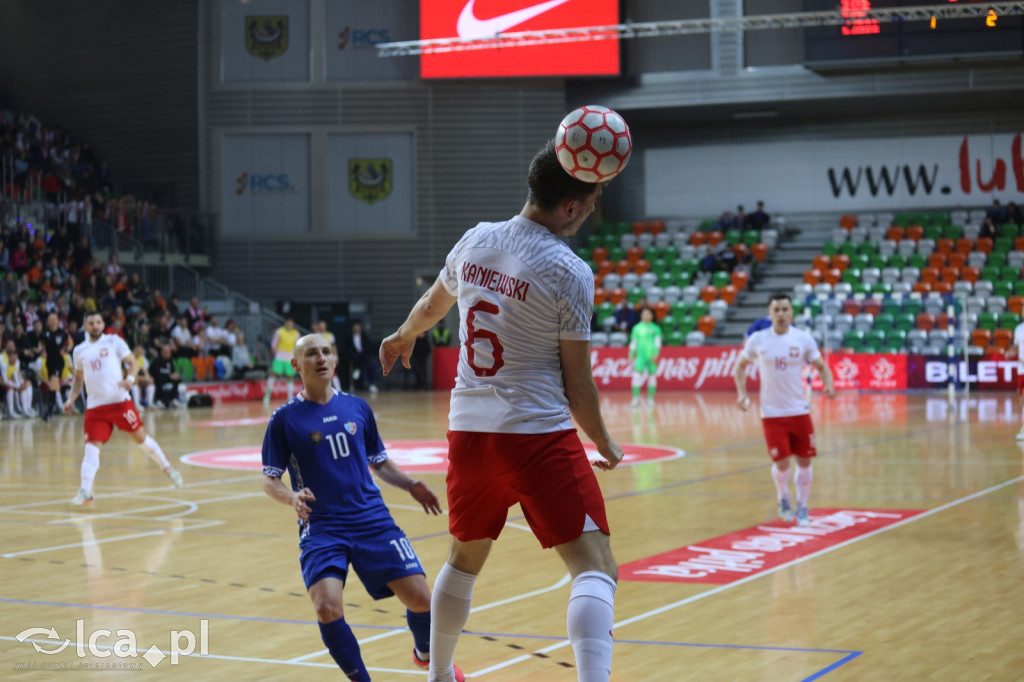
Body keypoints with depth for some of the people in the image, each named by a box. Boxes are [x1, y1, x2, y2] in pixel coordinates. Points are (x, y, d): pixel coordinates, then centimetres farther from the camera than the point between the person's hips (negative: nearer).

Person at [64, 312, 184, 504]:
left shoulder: (114, 342, 3)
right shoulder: (79, 351, 12)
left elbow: (133, 362, 2)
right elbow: (78, 378, 23)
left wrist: (130, 379, -18)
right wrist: (71, 399, 9)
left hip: (119, 400, -2)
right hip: (95, 406, 2)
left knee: (140, 437, 1)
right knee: (92, 446, -7)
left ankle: (167, 468, 19)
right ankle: (85, 491, -8)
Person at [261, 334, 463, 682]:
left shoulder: (357, 407, 9)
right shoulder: (285, 418, 0)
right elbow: (269, 479, 0)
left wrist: (411, 485, 6)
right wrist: (292, 497, -20)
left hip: (372, 519, 3)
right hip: (321, 526, -2)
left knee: (420, 597, -6)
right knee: (328, 608, -24)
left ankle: (426, 653, 28)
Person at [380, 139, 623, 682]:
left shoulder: (476, 240, 5)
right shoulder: (570, 272, -12)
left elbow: (432, 304, 25)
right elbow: (576, 383, -7)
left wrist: (404, 336, 47)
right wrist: (604, 444, 10)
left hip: (468, 430, 7)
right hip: (537, 434, -7)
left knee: (464, 559, 26)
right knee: (595, 567, -7)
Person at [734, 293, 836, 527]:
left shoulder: (804, 339, -4)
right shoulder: (757, 340, -4)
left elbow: (821, 367, 4)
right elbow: (741, 365, 10)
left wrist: (829, 385, -17)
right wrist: (742, 392, -3)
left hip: (799, 411, 1)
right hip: (772, 413, -1)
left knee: (804, 460, 4)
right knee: (781, 463, -6)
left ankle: (802, 508, 23)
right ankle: (783, 499, 24)